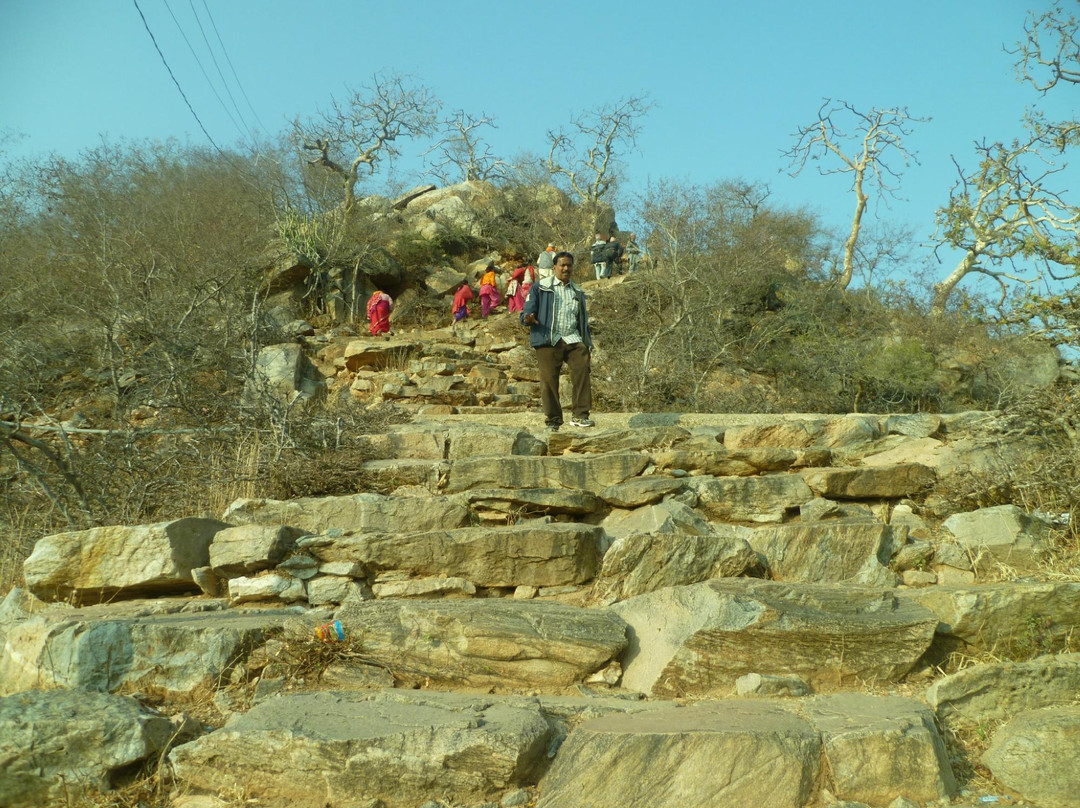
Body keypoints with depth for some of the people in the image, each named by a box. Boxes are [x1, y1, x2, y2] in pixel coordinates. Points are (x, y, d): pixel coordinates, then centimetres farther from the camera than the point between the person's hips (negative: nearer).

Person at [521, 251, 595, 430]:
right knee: (549, 378, -7)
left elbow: (584, 322, 27)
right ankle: (553, 420, 4)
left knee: (583, 368, -21)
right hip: (548, 341, -2)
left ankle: (580, 416, -21)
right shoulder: (540, 287, 9)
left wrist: (589, 346, 17)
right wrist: (529, 319, -21)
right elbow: (526, 313, 4)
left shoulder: (578, 292, 23)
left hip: (574, 340, 2)